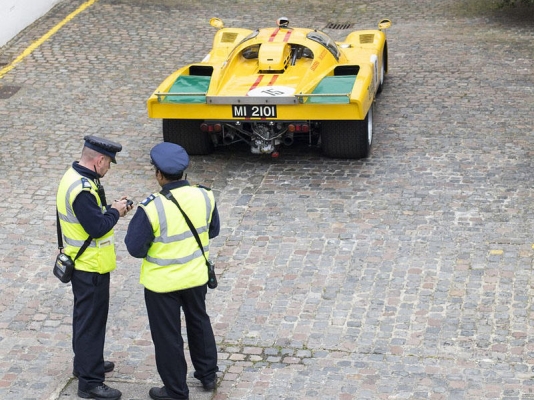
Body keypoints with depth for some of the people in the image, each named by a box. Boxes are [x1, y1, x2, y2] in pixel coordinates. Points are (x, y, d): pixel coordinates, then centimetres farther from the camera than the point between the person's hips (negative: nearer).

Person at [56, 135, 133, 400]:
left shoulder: (74, 177, 5)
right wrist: (115, 212, -12)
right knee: (91, 321, -2)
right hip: (91, 268, -10)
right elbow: (97, 227, -28)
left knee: (85, 316, 24)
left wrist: (110, 209, 1)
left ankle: (85, 362, 40)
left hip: (83, 264, 10)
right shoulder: (82, 189, -28)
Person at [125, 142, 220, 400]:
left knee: (167, 336, 12)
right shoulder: (204, 196, -11)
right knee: (199, 322, 27)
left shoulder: (152, 209, -27)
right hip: (196, 276, 5)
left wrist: (141, 218, -2)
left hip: (162, 282, -5)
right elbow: (213, 230, 5)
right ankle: (208, 374, 42)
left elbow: (135, 248, -18)